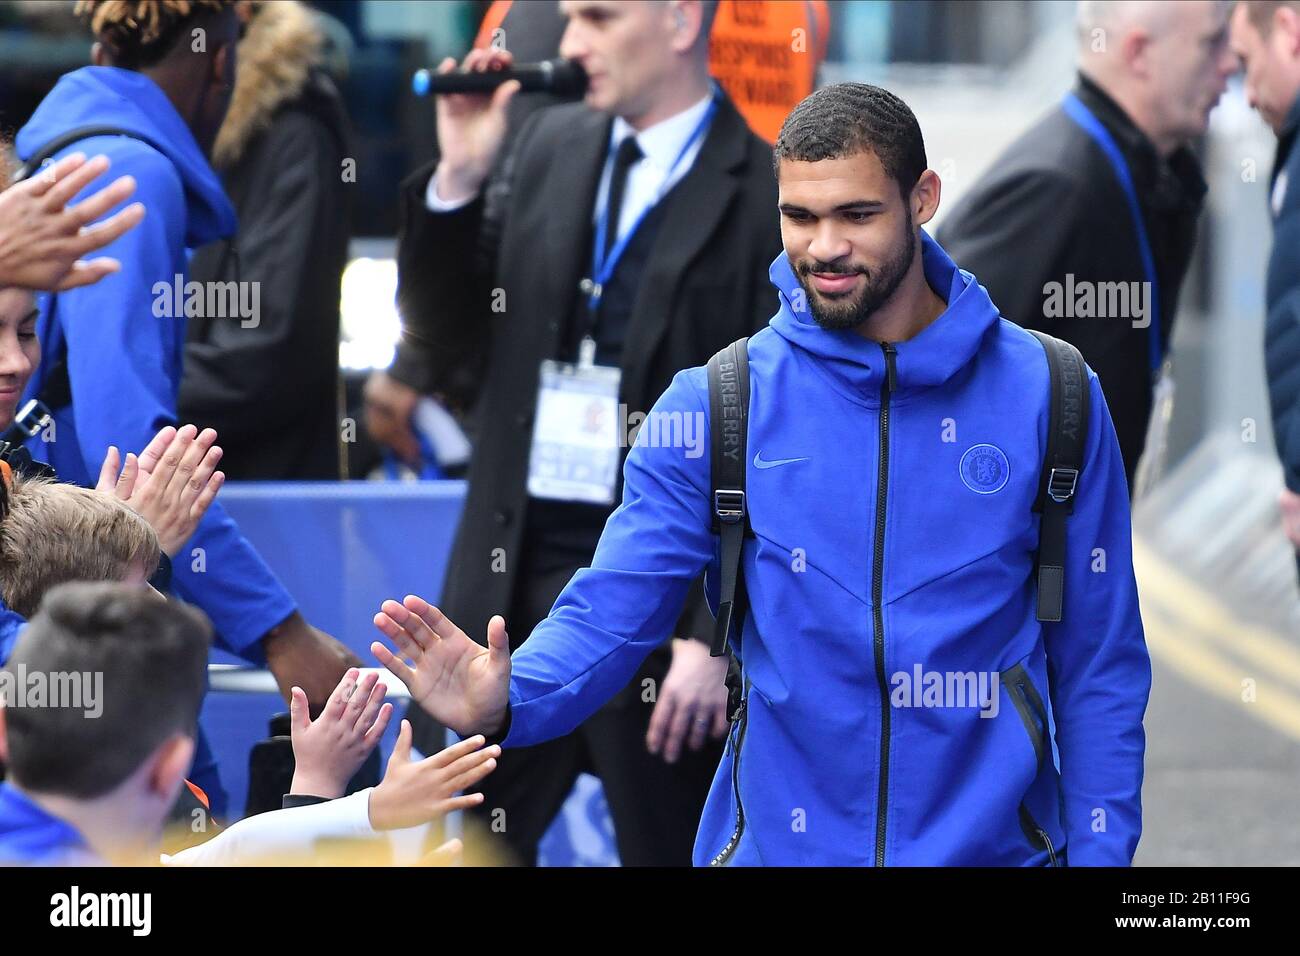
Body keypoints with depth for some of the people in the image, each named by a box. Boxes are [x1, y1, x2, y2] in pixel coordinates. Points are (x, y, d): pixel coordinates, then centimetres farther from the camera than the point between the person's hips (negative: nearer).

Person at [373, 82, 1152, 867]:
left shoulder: (1047, 398, -3)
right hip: (778, 842, 1)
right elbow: (614, 609, -7)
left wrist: (1100, 853, -6)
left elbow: (1097, 664, 0)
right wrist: (505, 704, -27)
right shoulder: (713, 406, -3)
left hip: (995, 844, 0)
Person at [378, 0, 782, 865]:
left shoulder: (768, 196, -7)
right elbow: (445, 348, 11)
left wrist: (716, 632, -13)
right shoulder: (551, 145, 9)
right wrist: (458, 178, -1)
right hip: (515, 577, 5)